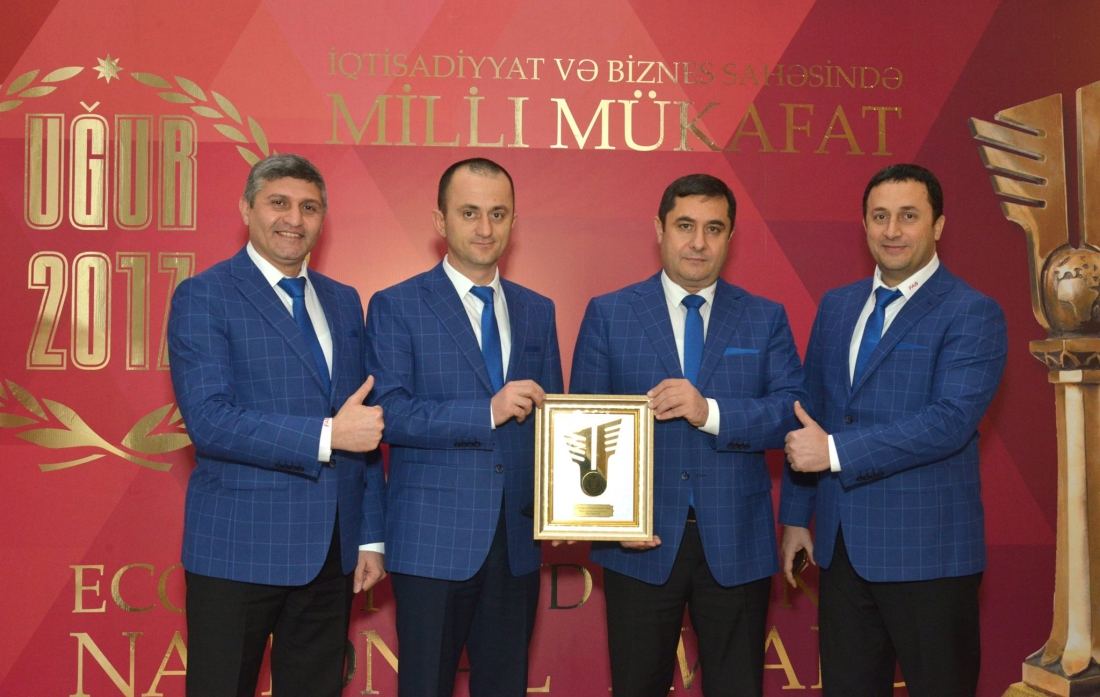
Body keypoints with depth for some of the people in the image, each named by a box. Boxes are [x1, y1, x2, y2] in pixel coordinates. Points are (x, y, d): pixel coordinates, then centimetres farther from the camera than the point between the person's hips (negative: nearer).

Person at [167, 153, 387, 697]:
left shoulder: (343, 302, 13)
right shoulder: (203, 297, -5)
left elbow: (364, 425, 13)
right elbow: (208, 420, -17)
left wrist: (371, 535, 10)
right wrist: (326, 436, -21)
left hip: (331, 551, 5)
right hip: (239, 549, -5)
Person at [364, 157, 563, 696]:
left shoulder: (537, 311, 12)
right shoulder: (396, 307, -2)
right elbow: (389, 414, -12)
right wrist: (487, 412, -22)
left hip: (517, 542, 4)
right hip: (432, 542, -4)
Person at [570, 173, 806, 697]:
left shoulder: (765, 319, 6)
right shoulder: (608, 314, 3)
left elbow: (795, 413, -5)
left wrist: (711, 412, -21)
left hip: (736, 543, 1)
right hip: (643, 541, -1)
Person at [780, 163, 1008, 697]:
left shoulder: (971, 314, -8)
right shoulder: (836, 306, 11)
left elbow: (950, 421, -21)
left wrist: (836, 451, -22)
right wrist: (795, 514, 12)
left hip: (927, 551, -6)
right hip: (842, 545, 6)